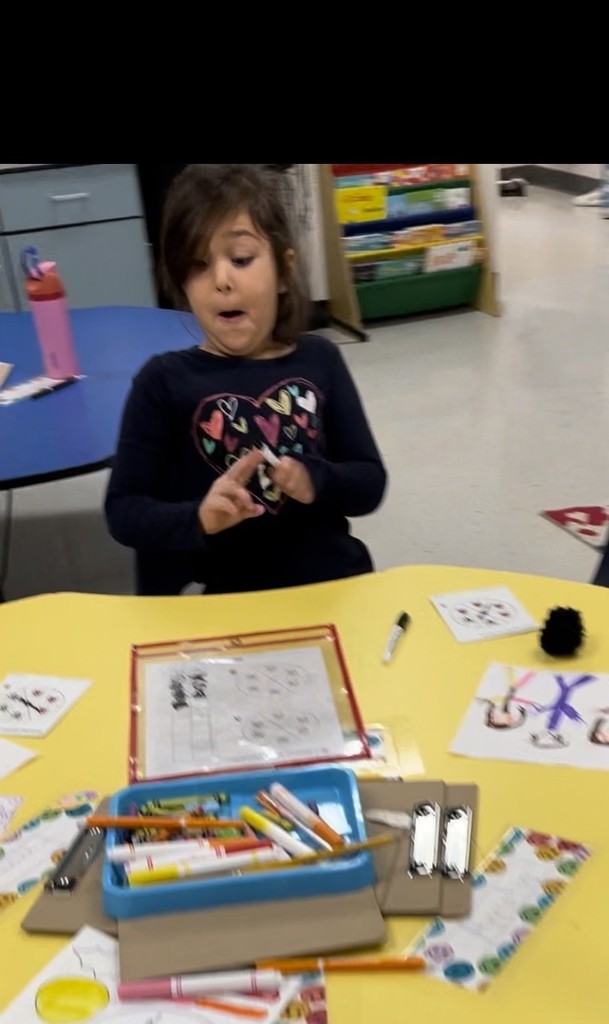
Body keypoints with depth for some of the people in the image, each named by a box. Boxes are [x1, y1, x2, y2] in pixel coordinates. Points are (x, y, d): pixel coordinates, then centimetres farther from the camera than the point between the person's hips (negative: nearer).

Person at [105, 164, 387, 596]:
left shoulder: (319, 360, 1)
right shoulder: (164, 381, -6)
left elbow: (371, 484, 4)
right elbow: (123, 511, -5)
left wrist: (316, 481, -16)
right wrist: (199, 519, -22)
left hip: (333, 585, 1)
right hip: (223, 601, -1)